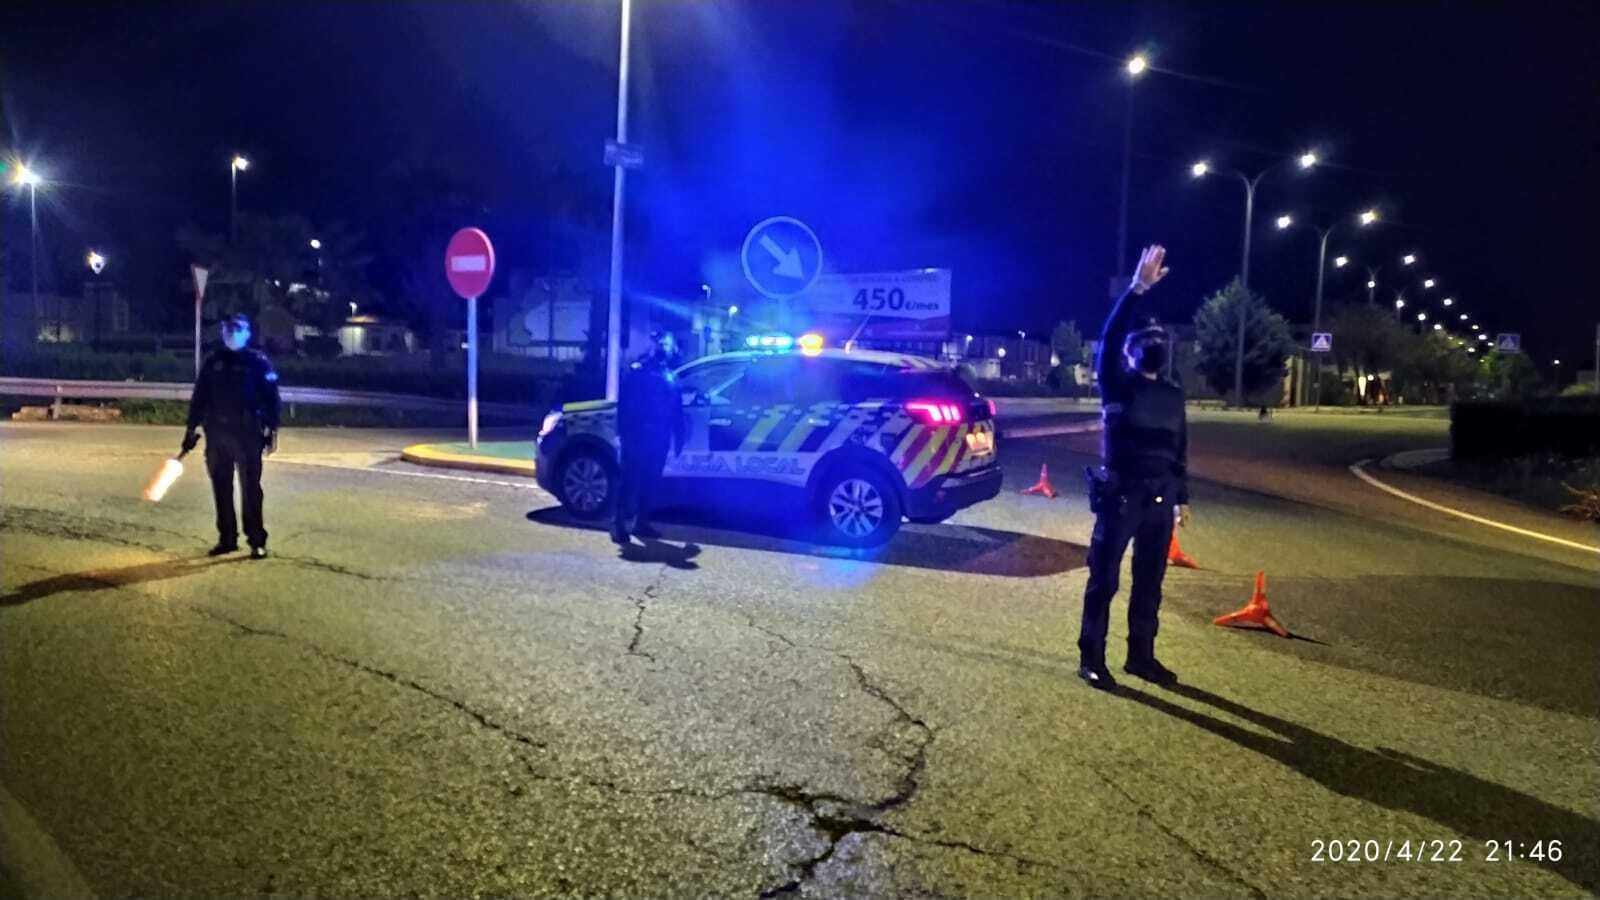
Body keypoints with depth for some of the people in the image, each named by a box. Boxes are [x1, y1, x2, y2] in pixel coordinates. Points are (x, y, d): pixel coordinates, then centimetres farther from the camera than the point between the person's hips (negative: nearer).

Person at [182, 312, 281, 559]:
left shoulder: (258, 363, 0)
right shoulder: (212, 363, 12)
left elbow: (271, 398, -3)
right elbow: (199, 398, 14)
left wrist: (272, 430, -9)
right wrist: (191, 428, 10)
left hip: (248, 433, -4)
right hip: (217, 433, 5)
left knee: (250, 488, -5)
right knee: (221, 488, 8)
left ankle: (257, 541, -1)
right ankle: (227, 538, 18)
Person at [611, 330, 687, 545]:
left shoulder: (670, 376, 15)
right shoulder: (636, 371, 1)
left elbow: (676, 409, 16)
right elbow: (623, 404, -4)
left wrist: (678, 436, 11)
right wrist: (623, 433, -12)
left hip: (659, 439, 5)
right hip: (637, 437, -5)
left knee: (651, 482, 8)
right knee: (631, 481, -8)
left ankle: (642, 522, 16)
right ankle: (620, 524, -7)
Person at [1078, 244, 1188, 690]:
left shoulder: (1173, 394, 13)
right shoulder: (1117, 386, -2)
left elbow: (1179, 449, 18)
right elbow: (1109, 338, -19)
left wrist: (1182, 498, 16)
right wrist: (1137, 288, -26)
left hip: (1159, 499, 6)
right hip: (1120, 497, -5)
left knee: (1150, 583, 12)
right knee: (1103, 579, 0)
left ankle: (1141, 655, 24)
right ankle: (1091, 658, 8)